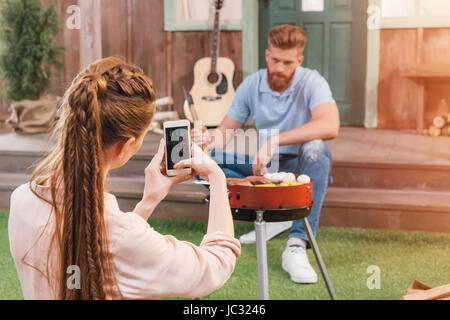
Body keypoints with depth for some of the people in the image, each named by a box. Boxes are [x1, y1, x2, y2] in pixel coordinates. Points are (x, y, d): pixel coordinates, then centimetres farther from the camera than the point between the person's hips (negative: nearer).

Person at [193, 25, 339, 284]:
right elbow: (227, 131, 2)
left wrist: (274, 141, -41)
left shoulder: (311, 82, -14)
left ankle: (297, 245, -36)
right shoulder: (251, 85, -1)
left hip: (302, 168, -3)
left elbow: (330, 126, -34)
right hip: (265, 168, 4)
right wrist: (210, 138, -24)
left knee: (316, 148, -38)